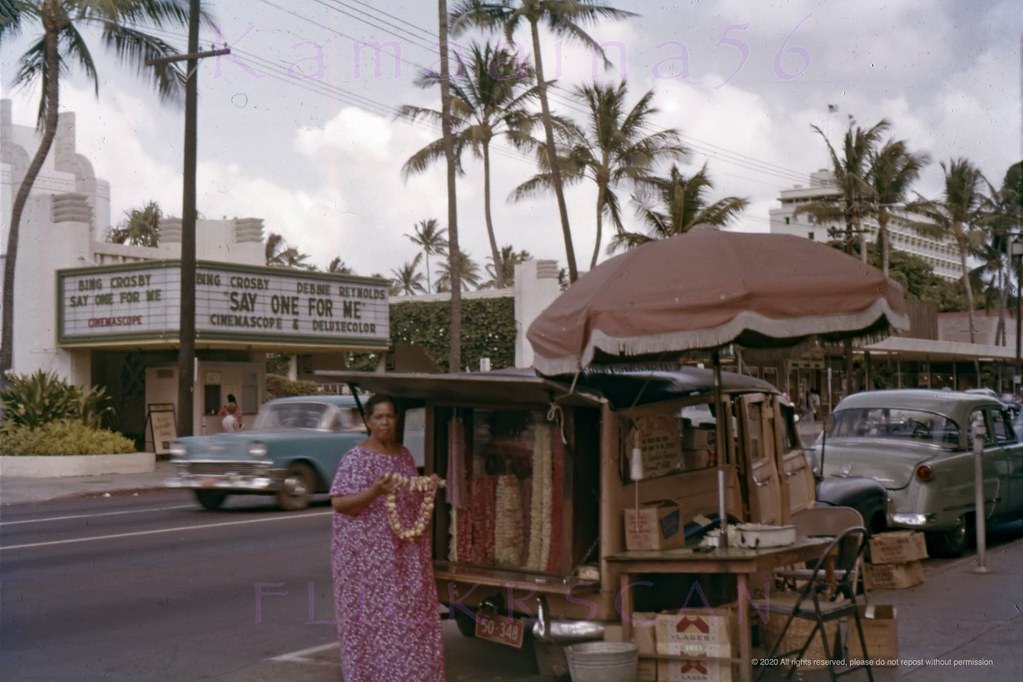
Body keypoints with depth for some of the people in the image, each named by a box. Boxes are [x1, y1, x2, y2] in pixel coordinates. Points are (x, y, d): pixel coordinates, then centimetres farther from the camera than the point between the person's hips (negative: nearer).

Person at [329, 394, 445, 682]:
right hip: (369, 553, -7)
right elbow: (338, 503, -18)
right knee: (372, 614, -2)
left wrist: (427, 488, 2)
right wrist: (374, 491, -30)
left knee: (408, 613, 10)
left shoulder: (404, 454, 10)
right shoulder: (356, 458, -12)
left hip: (404, 551, 7)